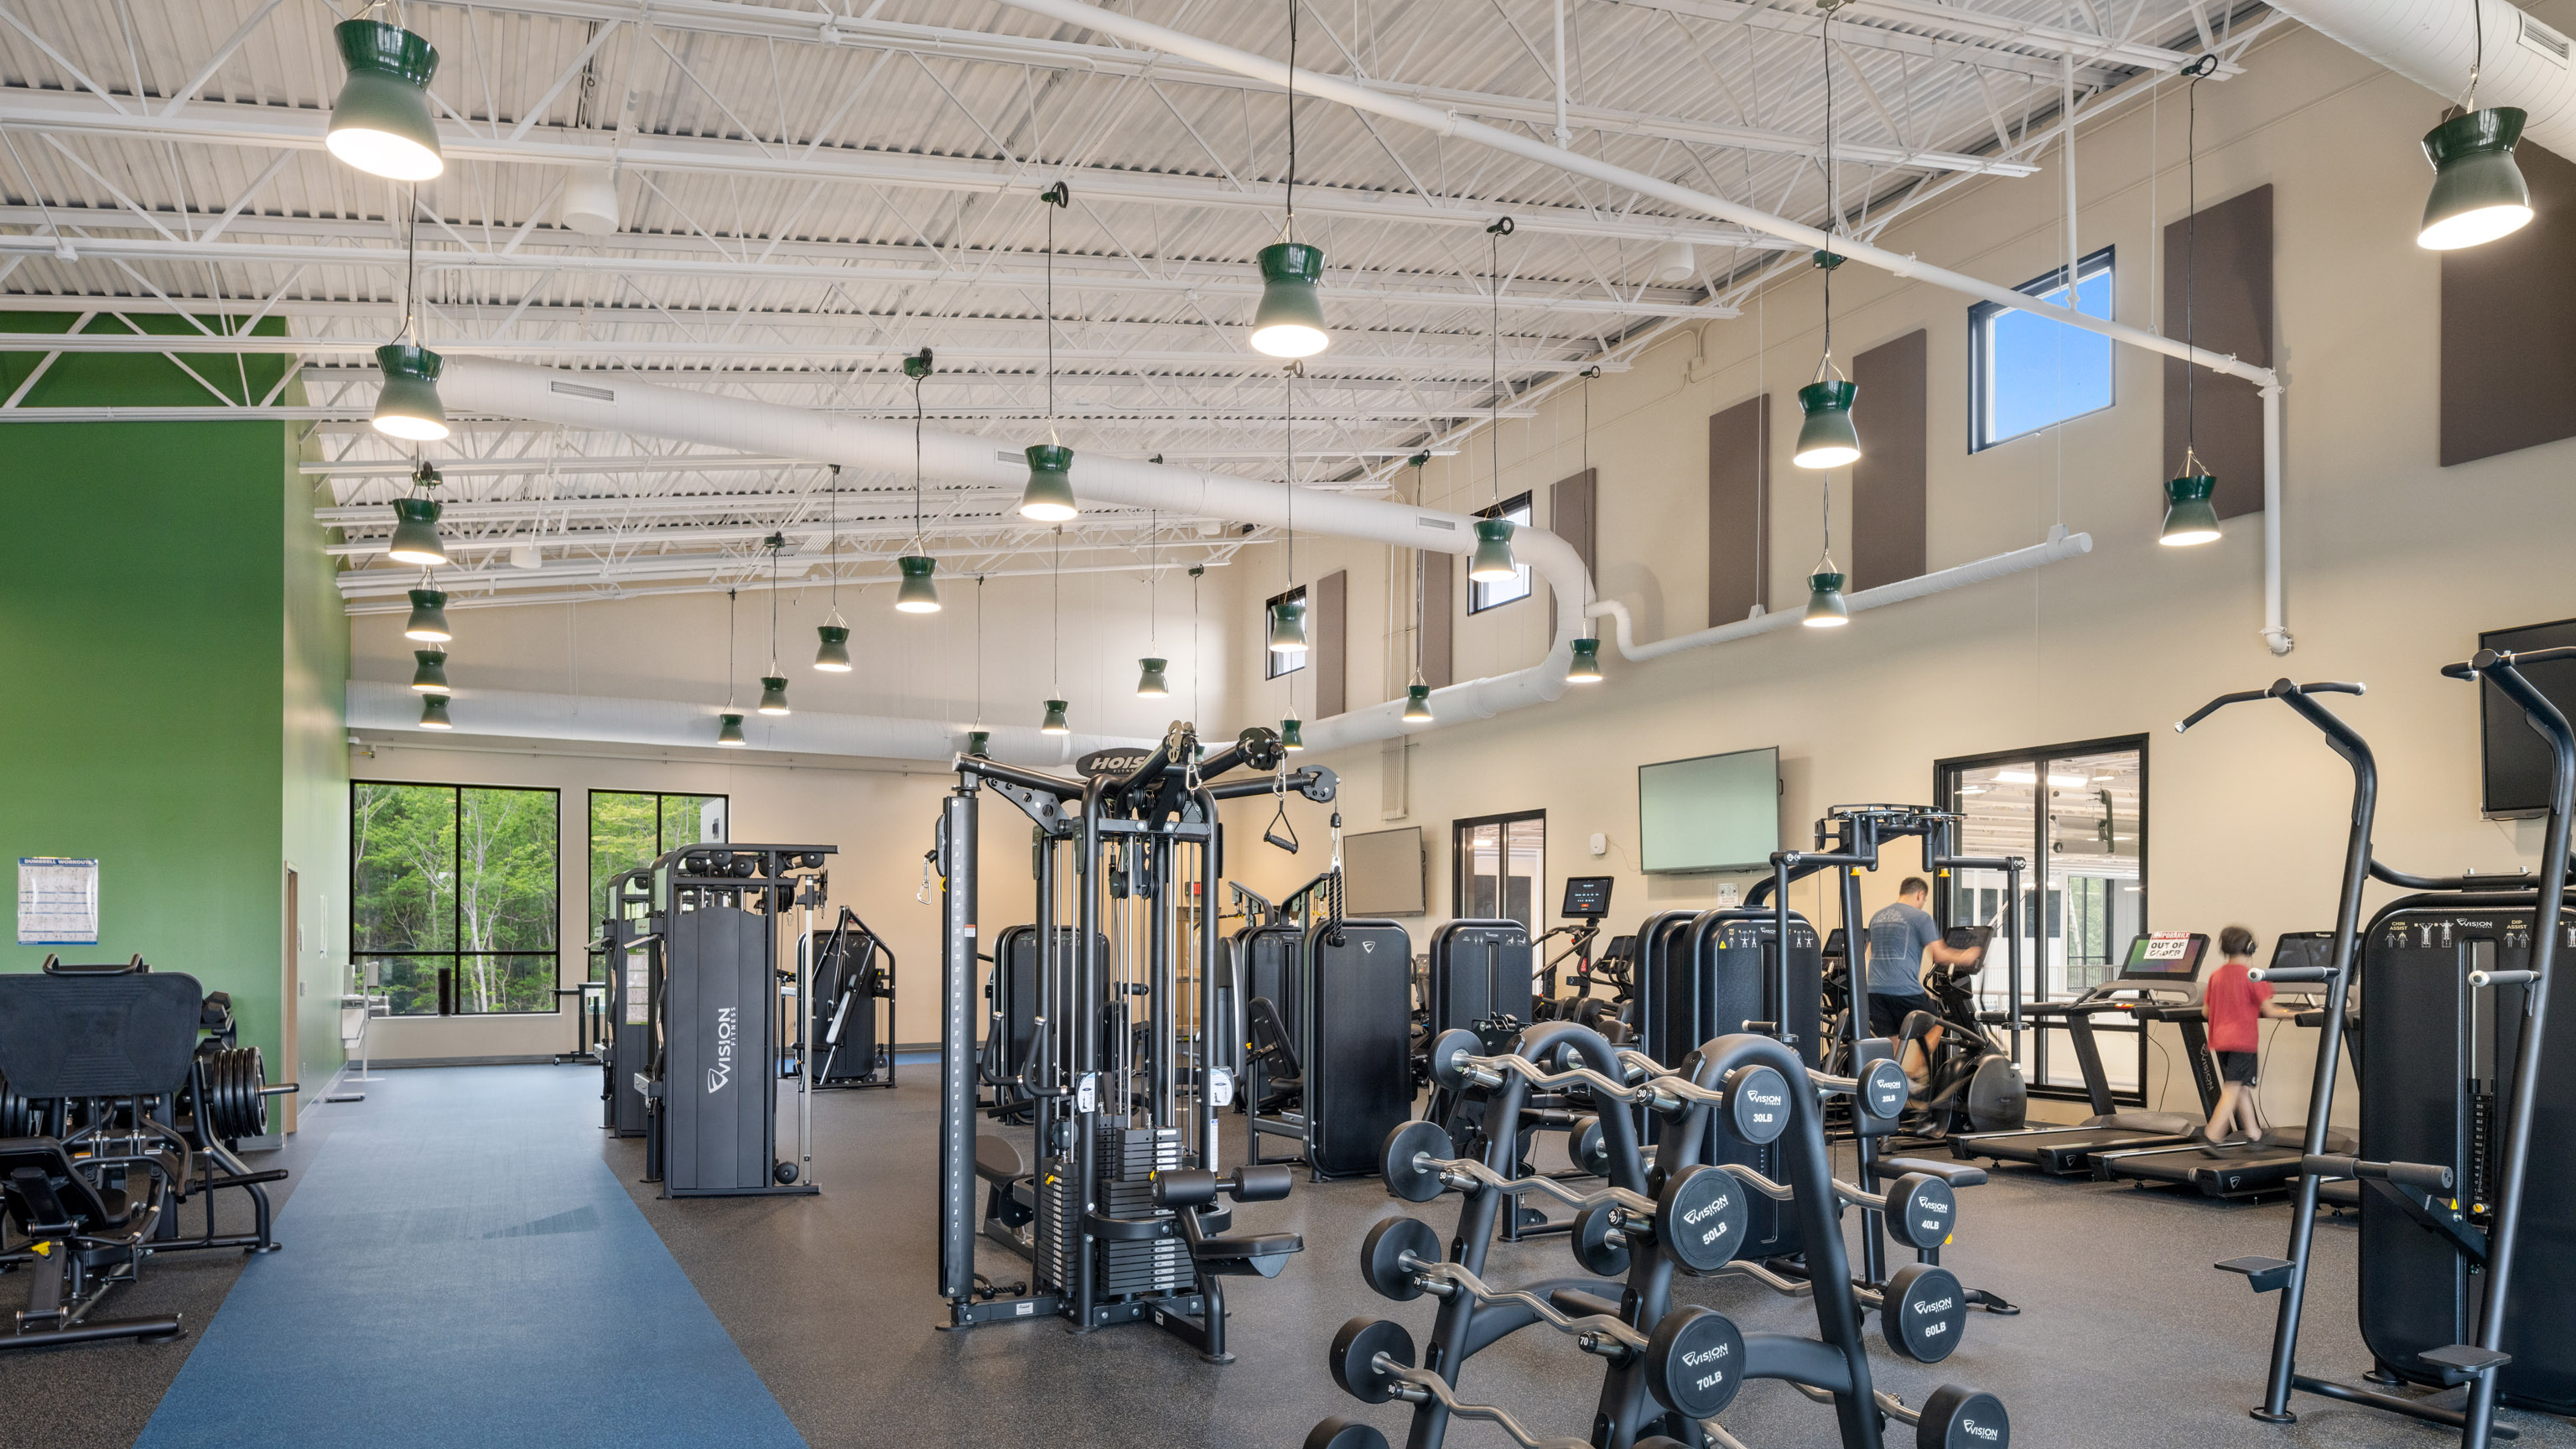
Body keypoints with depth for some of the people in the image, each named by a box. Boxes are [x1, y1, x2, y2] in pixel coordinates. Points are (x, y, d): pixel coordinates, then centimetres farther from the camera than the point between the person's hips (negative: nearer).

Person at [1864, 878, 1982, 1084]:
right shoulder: (1920, 917, -1)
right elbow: (1940, 955, -4)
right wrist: (1966, 956, 12)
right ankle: (1910, 1073, 6)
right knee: (1936, 1024, 17)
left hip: (1875, 990, 5)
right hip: (1905, 990, -5)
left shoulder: (1877, 917, 18)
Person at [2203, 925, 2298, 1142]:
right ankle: (2212, 1136, -16)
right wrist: (2291, 1014, 3)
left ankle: (2254, 1133, 23)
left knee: (2243, 1088, 16)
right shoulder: (2252, 977, -9)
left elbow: (2206, 1010, 13)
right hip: (2243, 1040, -6)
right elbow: (2269, 1011, -11)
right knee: (2233, 1089, -7)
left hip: (2220, 1040, 6)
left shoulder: (2216, 976, 10)